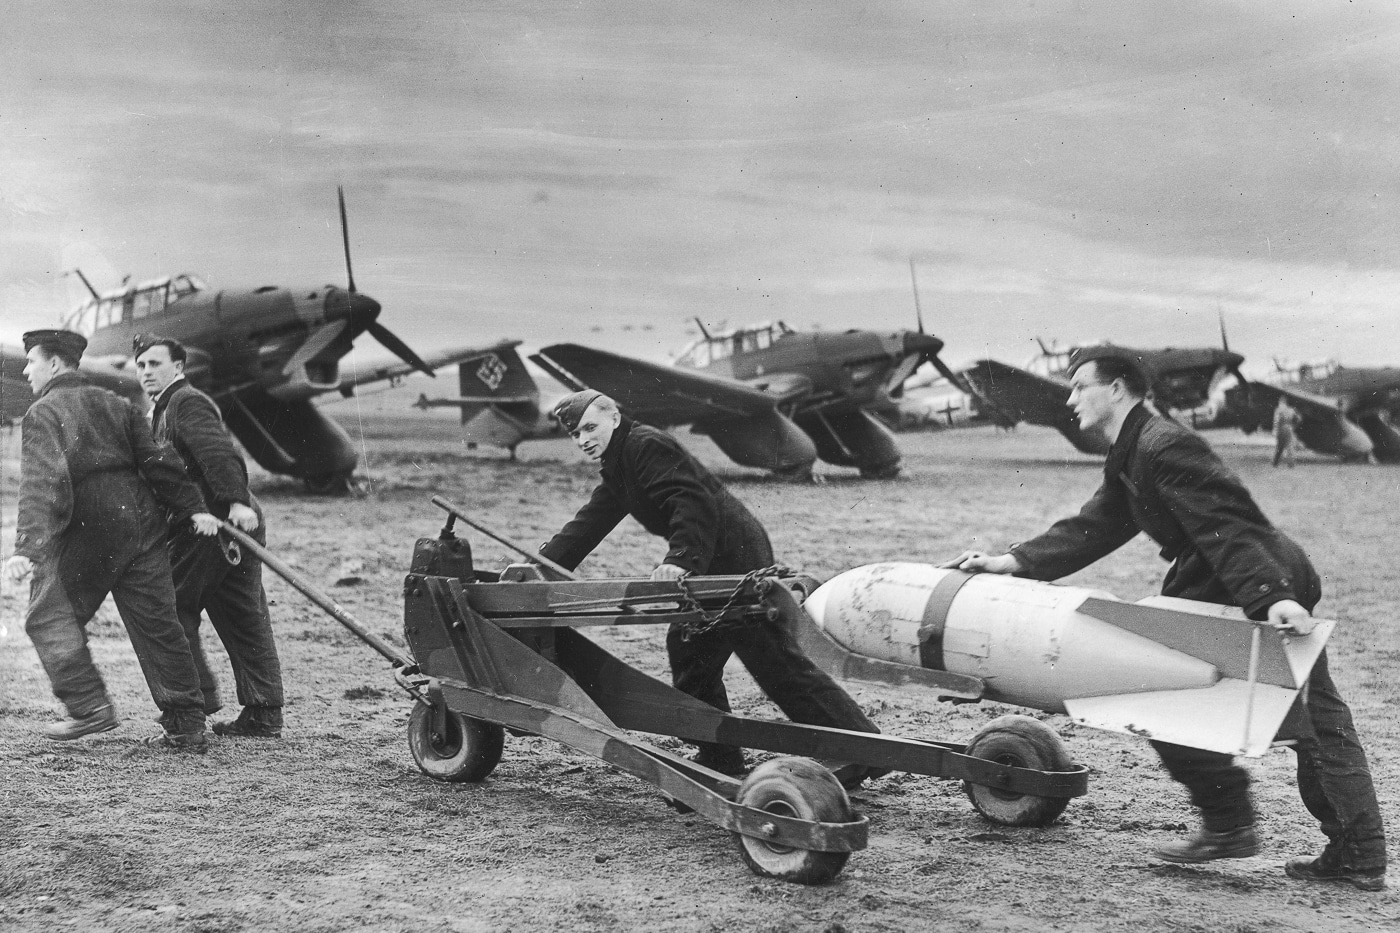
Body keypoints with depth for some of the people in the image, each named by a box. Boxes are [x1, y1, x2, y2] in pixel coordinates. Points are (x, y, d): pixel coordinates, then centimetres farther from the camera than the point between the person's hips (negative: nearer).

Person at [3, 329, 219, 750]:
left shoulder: (43, 413, -5)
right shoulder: (115, 404, 15)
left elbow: (41, 483, -19)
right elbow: (158, 461, 11)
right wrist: (192, 508, 11)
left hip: (87, 530, -6)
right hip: (141, 521, 6)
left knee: (48, 617, 8)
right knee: (156, 624, 7)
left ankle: (90, 706, -2)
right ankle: (187, 727, 7)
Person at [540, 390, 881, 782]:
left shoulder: (647, 446, -11)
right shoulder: (618, 468, 22)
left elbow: (693, 502, -23)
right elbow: (588, 524, 22)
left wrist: (680, 559, -35)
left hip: (737, 558, -11)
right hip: (714, 566, 11)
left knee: (776, 660, -11)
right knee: (689, 648, 15)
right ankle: (720, 757, 22)